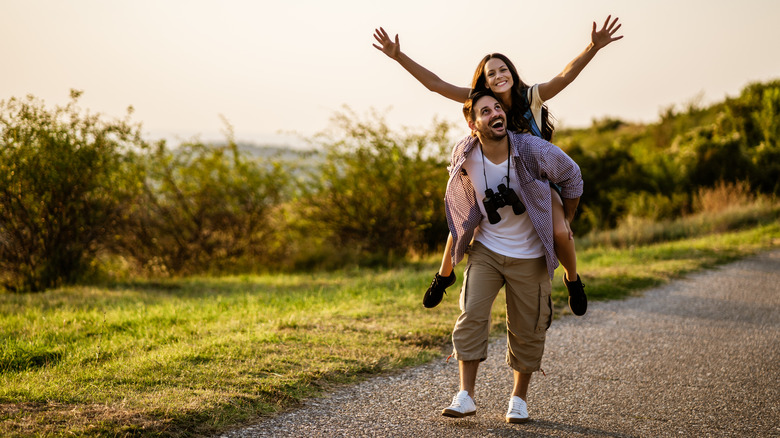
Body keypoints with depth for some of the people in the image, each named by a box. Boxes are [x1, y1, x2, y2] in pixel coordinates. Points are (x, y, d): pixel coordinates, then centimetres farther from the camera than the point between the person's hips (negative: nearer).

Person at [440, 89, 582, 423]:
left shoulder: (534, 150, -20)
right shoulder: (464, 155, -13)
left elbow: (572, 177, 0)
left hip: (529, 255, -1)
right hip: (486, 248, 1)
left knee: (527, 328, 4)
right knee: (472, 313, -14)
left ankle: (519, 398, 22)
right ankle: (465, 396, -8)